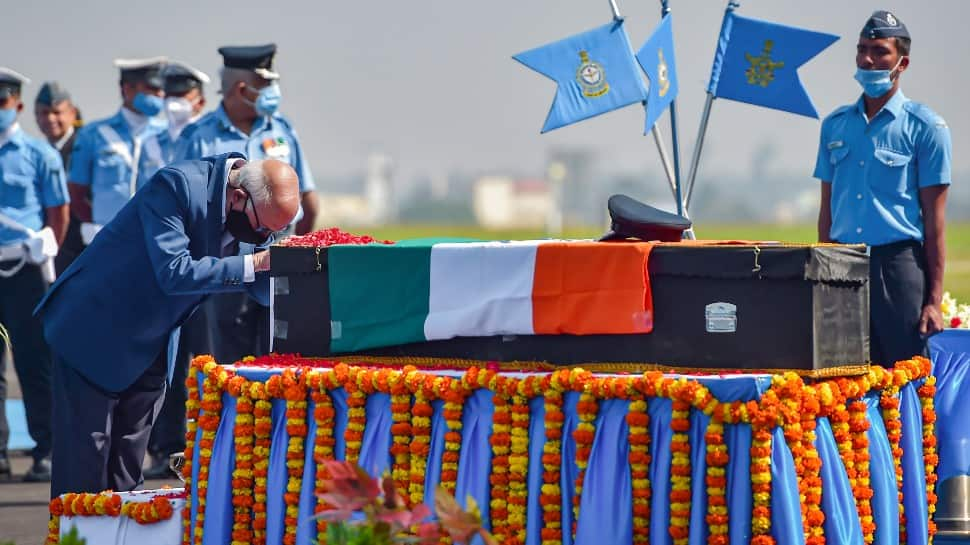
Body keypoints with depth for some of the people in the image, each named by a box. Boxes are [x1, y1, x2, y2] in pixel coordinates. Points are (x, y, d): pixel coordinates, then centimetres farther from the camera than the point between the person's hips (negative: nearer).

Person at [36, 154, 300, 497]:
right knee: (85, 471, -5)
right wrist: (254, 263, -35)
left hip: (150, 349, 7)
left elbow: (264, 290, 1)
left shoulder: (254, 209, -5)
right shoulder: (176, 186, -26)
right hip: (96, 337, -7)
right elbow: (174, 273, -33)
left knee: (126, 472, 8)